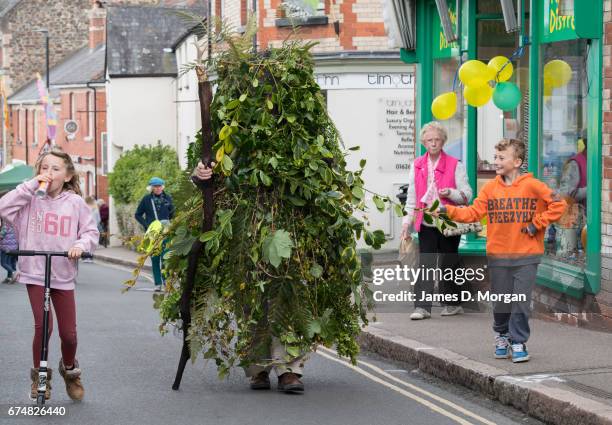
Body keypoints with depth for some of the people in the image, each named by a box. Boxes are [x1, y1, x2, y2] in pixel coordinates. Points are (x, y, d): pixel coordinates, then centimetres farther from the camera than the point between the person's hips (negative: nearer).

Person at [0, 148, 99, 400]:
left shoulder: (75, 202, 0)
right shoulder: (31, 199, -2)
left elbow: (91, 232, 3)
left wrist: (81, 245, -18)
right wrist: (31, 185, -17)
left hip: (63, 275, 1)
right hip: (35, 272, -1)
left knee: (69, 333, 4)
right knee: (42, 326, -12)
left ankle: (70, 369, 35)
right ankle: (39, 376, 12)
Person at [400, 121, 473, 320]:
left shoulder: (455, 165, 0)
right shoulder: (417, 166, 10)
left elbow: (467, 194, -1)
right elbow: (412, 197, 13)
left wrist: (451, 193, -21)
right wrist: (407, 223, 7)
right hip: (426, 223, 2)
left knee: (448, 264, 7)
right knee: (425, 265, -5)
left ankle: (453, 303, 21)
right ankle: (422, 307, -8)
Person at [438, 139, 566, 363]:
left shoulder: (532, 186, -6)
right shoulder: (490, 188, 4)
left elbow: (558, 204, -6)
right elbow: (474, 212, -1)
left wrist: (536, 224, -9)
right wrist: (448, 210, -13)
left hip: (526, 256, -3)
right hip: (498, 256, 3)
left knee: (521, 301, -2)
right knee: (500, 301, 10)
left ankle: (518, 342, 9)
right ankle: (502, 336, 31)